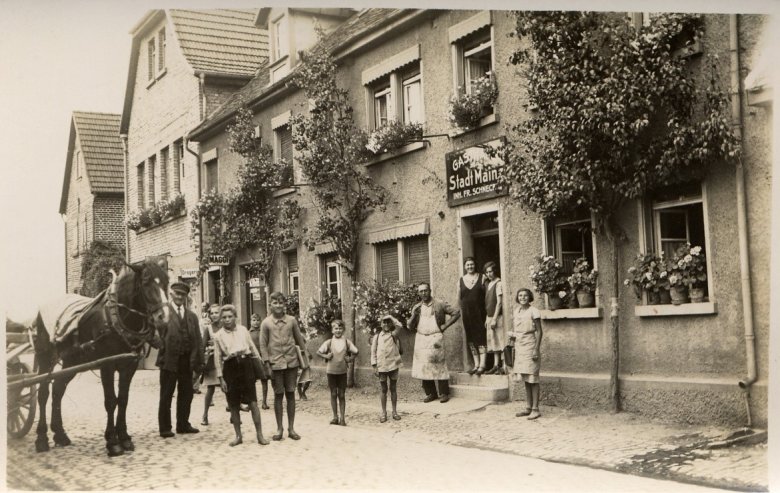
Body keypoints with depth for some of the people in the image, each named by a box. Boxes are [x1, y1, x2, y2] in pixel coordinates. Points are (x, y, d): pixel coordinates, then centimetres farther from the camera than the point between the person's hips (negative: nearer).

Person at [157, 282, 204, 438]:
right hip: (169, 359, -5)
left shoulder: (192, 316, 13)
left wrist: (199, 361, 5)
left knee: (186, 394, 12)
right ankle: (165, 428, 12)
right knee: (166, 395, 4)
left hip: (187, 360, 5)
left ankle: (183, 424, 25)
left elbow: (198, 340, 11)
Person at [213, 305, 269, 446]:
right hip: (230, 367, 0)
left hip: (245, 365, 0)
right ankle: (238, 436, 19)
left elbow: (252, 347, 11)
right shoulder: (218, 336, 2)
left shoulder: (243, 330, 4)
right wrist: (221, 378, 0)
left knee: (253, 402, -3)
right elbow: (218, 358, 4)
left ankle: (260, 435, 3)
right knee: (234, 405, 6)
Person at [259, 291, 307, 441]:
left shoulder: (292, 320, 3)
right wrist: (267, 365, -6)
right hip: (276, 364, -1)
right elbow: (263, 345, 0)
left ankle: (291, 428, 13)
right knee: (278, 395, 5)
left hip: (292, 363, 1)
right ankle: (279, 429, 14)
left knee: (290, 394, 5)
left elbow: (300, 340, 9)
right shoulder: (266, 323, -1)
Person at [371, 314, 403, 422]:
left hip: (393, 365, 0)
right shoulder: (377, 336, 2)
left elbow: (399, 325, -18)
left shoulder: (394, 334, 2)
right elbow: (373, 351, 2)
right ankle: (384, 413, 13)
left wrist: (390, 316, -10)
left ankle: (394, 411, 16)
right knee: (383, 390, 7)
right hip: (381, 367, 0)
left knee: (393, 388, 9)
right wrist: (374, 366, -4)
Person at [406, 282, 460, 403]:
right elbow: (410, 327, 12)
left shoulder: (440, 305, 1)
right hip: (421, 339, 4)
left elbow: (456, 312, 1)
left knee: (439, 365, -7)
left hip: (435, 337, -4)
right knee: (423, 366, 2)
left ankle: (444, 393, 2)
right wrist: (414, 316, -6)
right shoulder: (416, 308, 13)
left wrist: (445, 326, -3)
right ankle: (431, 393, 12)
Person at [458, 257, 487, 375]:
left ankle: (482, 365, -3)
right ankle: (476, 364, 14)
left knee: (481, 338, -5)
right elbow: (459, 299, 13)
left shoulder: (482, 278, 1)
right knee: (471, 339, 7)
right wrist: (460, 313, 8)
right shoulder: (460, 281, 8)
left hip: (480, 312, -3)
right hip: (466, 313, 3)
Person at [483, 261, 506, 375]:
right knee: (494, 342, 10)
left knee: (501, 341, -6)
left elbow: (499, 303, -14)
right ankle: (496, 366, 14)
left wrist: (494, 319, -16)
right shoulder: (488, 284, 13)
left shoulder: (498, 284, -10)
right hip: (490, 317, 8)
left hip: (498, 317, -8)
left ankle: (503, 366, -4)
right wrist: (487, 319, 12)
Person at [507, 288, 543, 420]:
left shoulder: (533, 312, -8)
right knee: (525, 379, 10)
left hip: (530, 347, -6)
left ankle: (535, 409, -1)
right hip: (519, 347, 6)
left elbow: (539, 331, -9)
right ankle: (528, 407, 16)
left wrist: (536, 350, -15)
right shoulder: (515, 312, 10)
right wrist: (510, 334, -2)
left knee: (532, 379, -4)